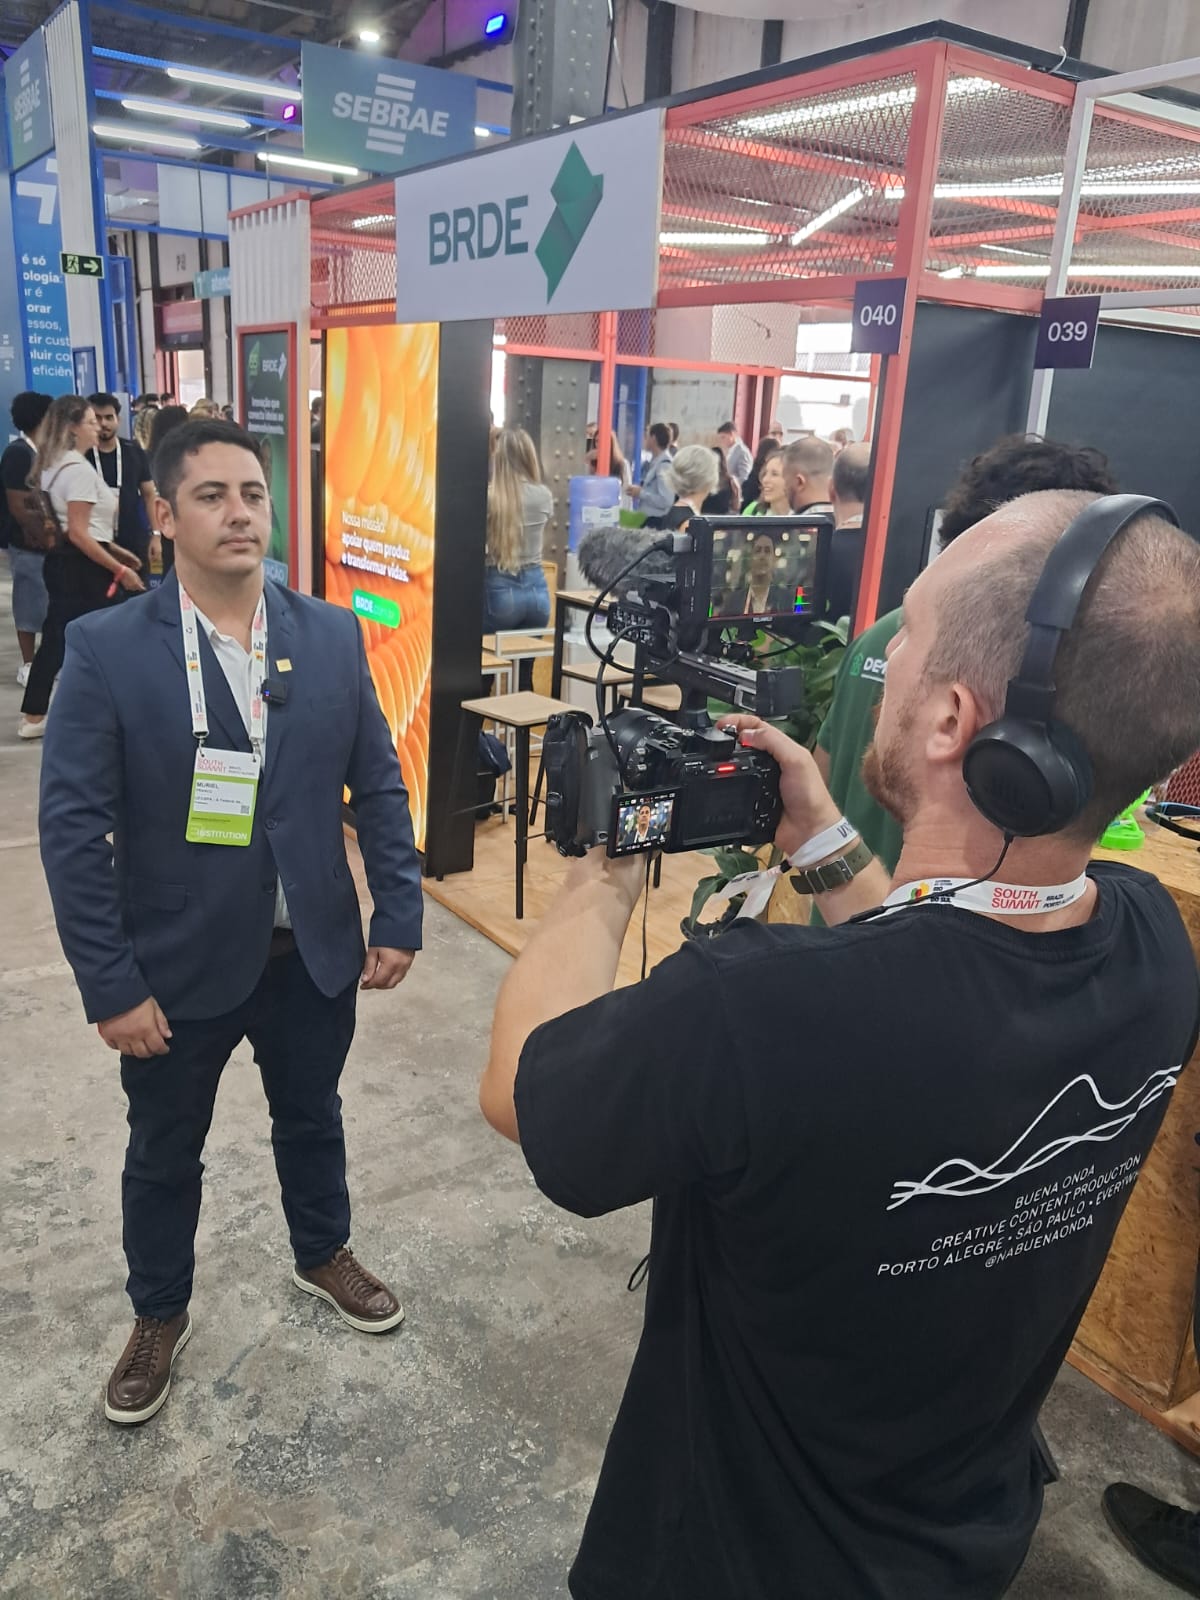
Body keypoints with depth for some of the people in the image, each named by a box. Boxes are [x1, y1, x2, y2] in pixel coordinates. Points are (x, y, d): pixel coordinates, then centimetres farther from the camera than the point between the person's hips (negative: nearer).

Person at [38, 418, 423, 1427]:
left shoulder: (332, 635, -4)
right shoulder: (108, 648, -13)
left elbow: (379, 786, 1)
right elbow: (72, 827, -13)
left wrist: (399, 917, -3)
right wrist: (111, 986, -14)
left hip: (315, 953, 3)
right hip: (178, 966, -2)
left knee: (312, 1120, 24)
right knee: (164, 1152, 19)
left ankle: (323, 1255, 52)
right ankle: (159, 1315, 45)